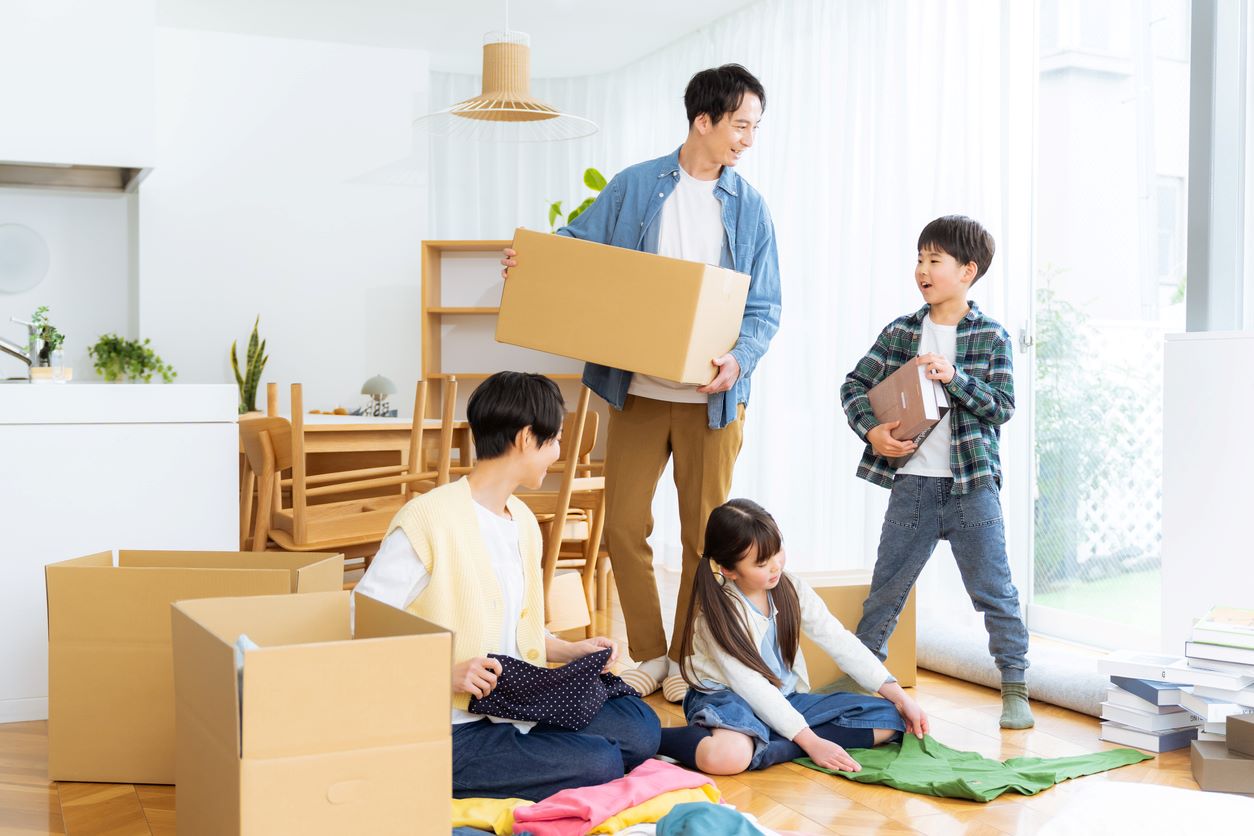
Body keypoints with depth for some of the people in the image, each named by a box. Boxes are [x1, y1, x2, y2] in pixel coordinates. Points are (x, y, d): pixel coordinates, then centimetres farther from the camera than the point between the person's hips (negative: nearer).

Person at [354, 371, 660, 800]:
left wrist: (571, 650, 6)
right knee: (600, 764, -19)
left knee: (639, 725, -1)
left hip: (513, 707, 9)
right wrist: (445, 675, -27)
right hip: (451, 731, -9)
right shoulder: (426, 520, -17)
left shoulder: (523, 521, 11)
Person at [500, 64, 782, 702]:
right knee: (624, 526, 2)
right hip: (637, 391, 0)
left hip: (711, 397, 0)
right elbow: (575, 244, 8)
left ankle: (689, 662, 23)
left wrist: (738, 359, -17)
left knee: (704, 534, 6)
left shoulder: (748, 207, 4)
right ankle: (649, 654, 19)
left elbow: (765, 308, 2)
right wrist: (528, 257, -14)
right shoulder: (634, 187, 3)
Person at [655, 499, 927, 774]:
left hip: (784, 700, 8)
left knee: (889, 717, -11)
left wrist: (899, 697, -5)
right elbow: (751, 686, -21)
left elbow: (841, 642, 2)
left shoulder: (791, 588, -1)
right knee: (729, 756, -45)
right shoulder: (716, 611, -18)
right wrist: (811, 743, -25)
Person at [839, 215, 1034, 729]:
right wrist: (871, 429, -9)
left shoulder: (992, 337, 0)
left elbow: (1002, 407, -7)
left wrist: (954, 377, -19)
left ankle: (1015, 690, 13)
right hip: (911, 482, 2)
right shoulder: (901, 332, 5)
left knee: (995, 590, 2)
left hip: (972, 484, -2)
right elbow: (855, 385, 7)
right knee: (886, 588, 9)